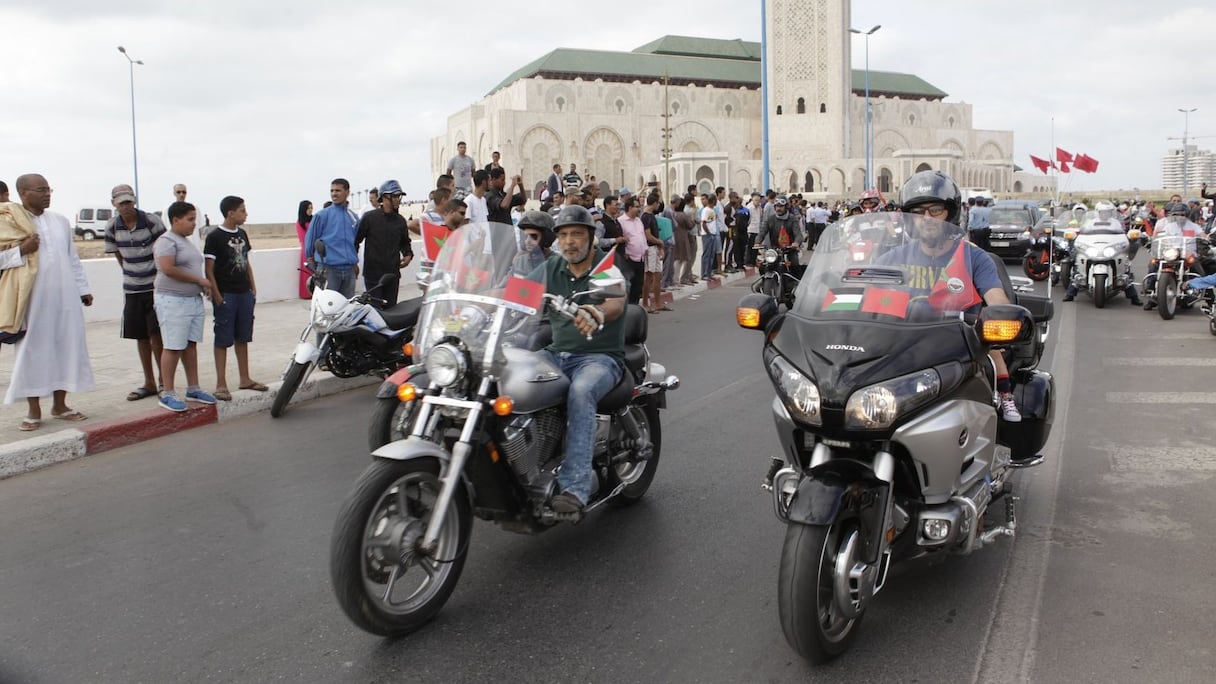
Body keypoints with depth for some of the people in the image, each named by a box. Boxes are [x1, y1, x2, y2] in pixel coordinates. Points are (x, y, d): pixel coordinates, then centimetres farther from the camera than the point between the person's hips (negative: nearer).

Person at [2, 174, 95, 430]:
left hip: (64, 298, 4)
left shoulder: (61, 221, 11)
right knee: (33, 351, 2)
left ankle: (59, 405, 20)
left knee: (67, 348, 7)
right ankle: (34, 410, 13)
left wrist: (83, 289, 15)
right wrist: (20, 251, -18)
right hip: (32, 300, -4)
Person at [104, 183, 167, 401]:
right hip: (131, 288, 4)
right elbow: (118, 254, 14)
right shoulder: (112, 227, 0)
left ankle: (163, 381, 4)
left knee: (155, 334, -8)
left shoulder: (151, 221, -11)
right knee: (141, 337, 9)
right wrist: (130, 273, 11)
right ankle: (149, 383, 19)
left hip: (155, 285, -4)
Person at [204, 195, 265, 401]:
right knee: (223, 340, -1)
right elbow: (209, 270, -10)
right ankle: (221, 384, 4)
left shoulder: (242, 234, 11)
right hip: (225, 295, -7)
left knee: (243, 338, 13)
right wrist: (217, 297, -14)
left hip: (245, 293, 7)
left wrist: (253, 288, 13)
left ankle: (245, 379, 22)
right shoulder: (215, 237, -10)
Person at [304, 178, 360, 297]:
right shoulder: (322, 215, -3)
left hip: (350, 270, 4)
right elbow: (310, 239, 3)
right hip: (329, 269, -4)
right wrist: (312, 262, 10)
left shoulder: (354, 217, 11)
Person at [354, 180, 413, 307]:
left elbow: (405, 242, 24)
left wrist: (408, 255, 5)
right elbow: (356, 239, 2)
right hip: (373, 272, -4)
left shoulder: (400, 221, 11)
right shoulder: (370, 218, -2)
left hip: (393, 273, 4)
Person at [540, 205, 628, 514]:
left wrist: (597, 314, -47)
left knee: (580, 392, -36)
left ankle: (575, 486, -39)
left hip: (600, 356, -4)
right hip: (556, 353, 5)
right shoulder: (550, 268, 14)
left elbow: (616, 303, -23)